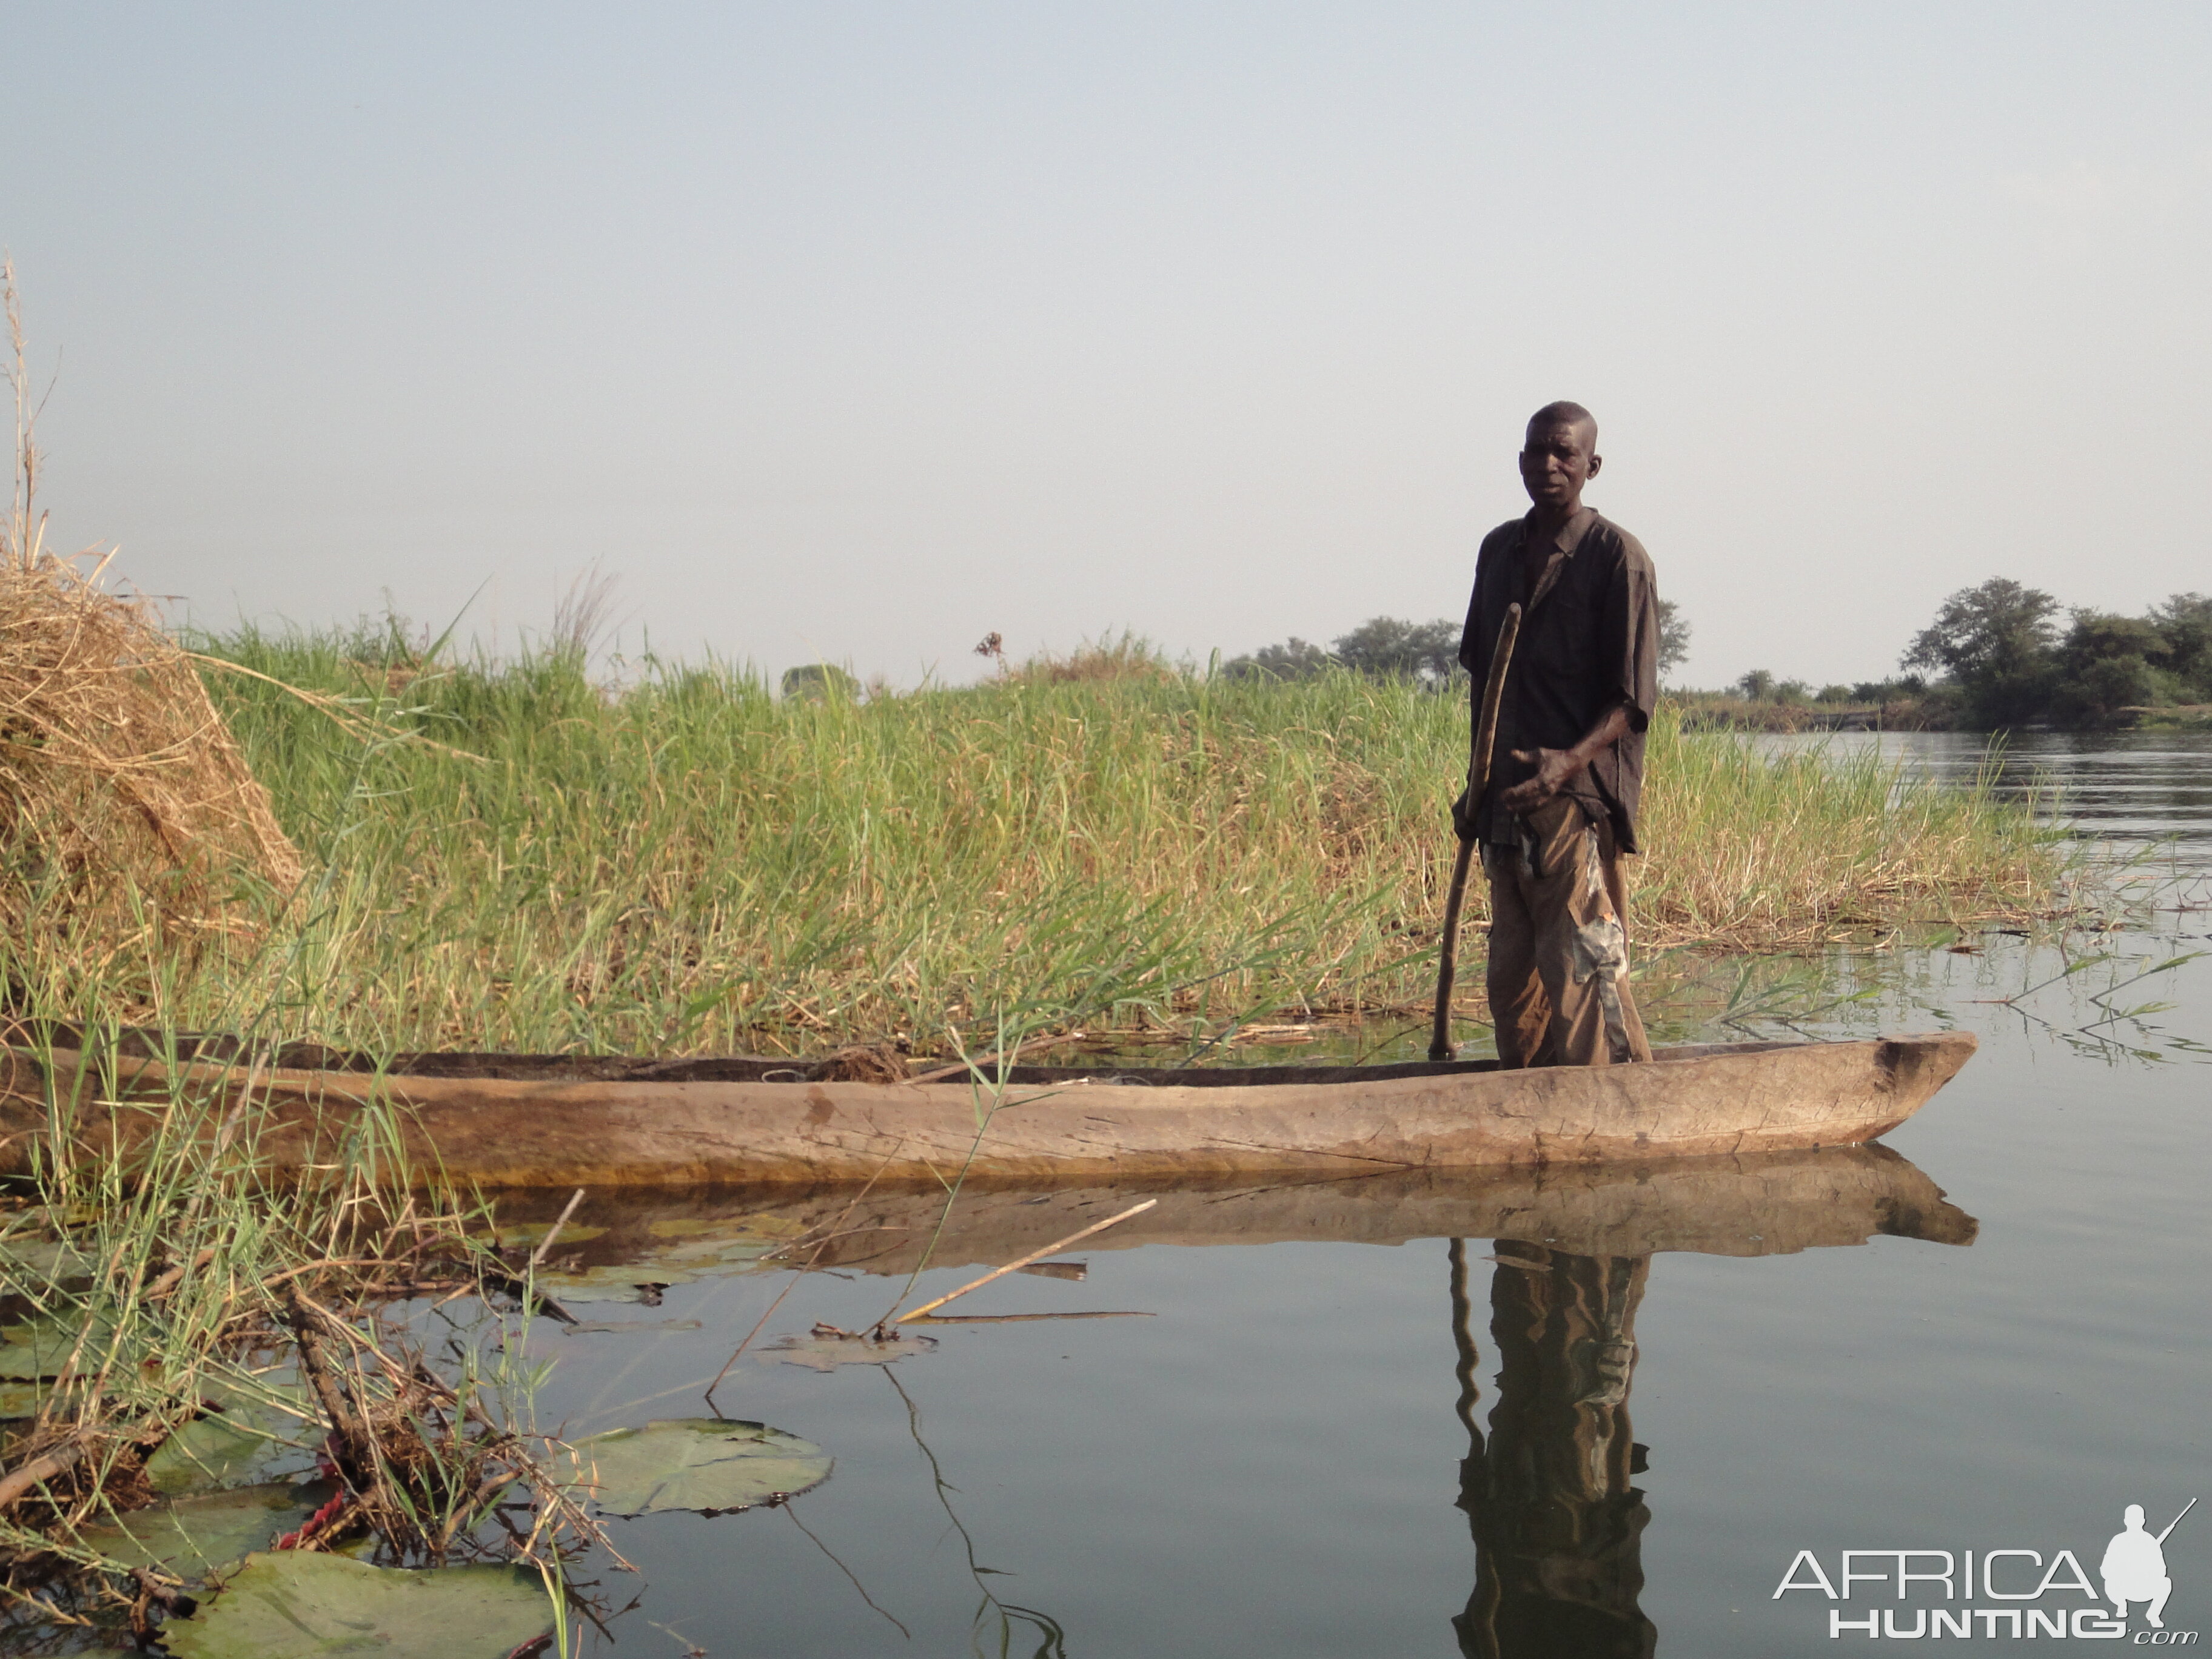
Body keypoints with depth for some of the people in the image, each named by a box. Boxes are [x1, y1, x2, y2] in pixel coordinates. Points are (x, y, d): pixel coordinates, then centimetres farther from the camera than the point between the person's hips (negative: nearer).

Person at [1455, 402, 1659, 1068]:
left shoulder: (1617, 555, -5)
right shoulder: (1498, 550, 15)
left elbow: (1633, 699, -10)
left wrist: (1570, 761, -25)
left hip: (1579, 796, -7)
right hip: (1508, 800, 7)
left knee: (1580, 969, -11)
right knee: (1512, 980, 9)